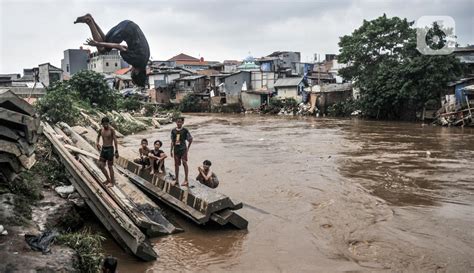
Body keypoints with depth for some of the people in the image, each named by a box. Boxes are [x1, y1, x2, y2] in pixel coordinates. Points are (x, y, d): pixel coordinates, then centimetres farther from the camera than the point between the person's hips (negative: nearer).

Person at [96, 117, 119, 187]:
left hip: (110, 149, -6)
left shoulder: (112, 130, -13)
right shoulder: (101, 130, 4)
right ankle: (108, 179, 21)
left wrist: (116, 151, -16)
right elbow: (98, 136, 25)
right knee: (100, 165, 3)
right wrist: (97, 143, 4)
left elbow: (115, 141, -13)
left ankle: (112, 182, 13)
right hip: (103, 149, 6)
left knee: (110, 166, 1)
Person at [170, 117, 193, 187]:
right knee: (176, 164, 10)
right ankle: (176, 179, 21)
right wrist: (171, 150, 10)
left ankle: (186, 180, -1)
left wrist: (188, 148, 2)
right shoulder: (173, 131, 5)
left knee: (184, 163, -7)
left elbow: (190, 139, 2)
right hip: (176, 150, 4)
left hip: (183, 149, -4)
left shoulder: (185, 130, -5)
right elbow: (172, 141, 11)